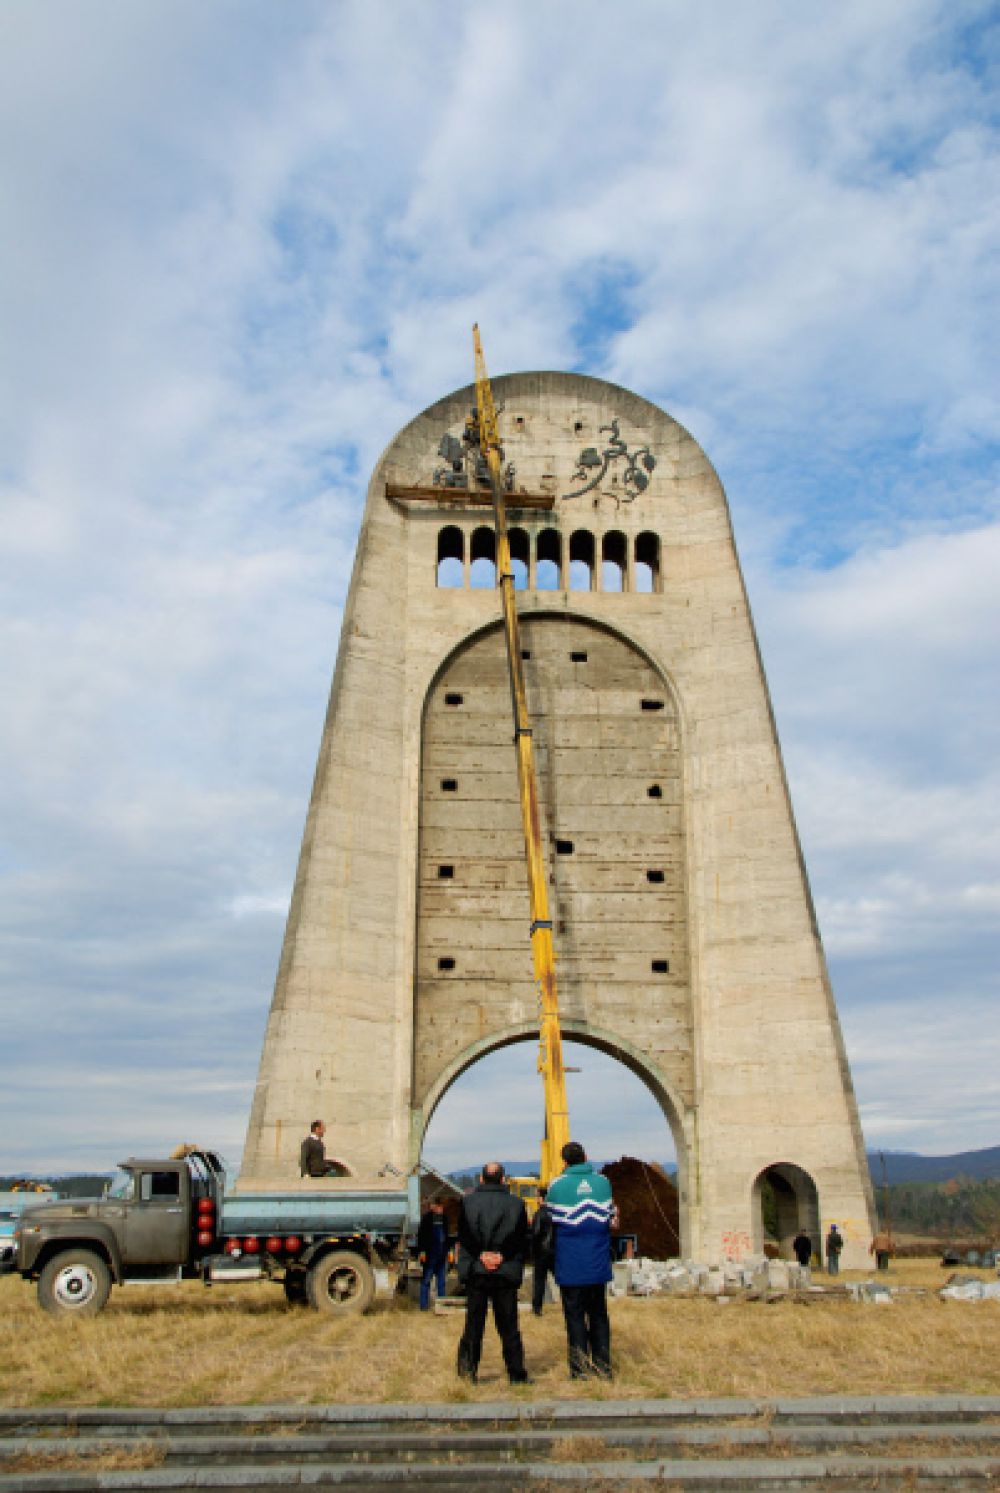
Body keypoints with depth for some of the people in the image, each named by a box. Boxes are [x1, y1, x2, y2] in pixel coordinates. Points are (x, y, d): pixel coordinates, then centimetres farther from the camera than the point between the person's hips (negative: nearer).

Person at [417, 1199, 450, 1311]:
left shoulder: (443, 1218, 11)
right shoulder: (427, 1218, -6)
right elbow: (420, 1235, -8)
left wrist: (447, 1250, 16)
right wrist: (422, 1251, -13)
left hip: (441, 1254, 6)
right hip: (430, 1254, -6)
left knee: (441, 1280, 10)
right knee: (426, 1279, -1)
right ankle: (424, 1305, 5)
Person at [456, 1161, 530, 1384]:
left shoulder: (468, 1201, 0)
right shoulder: (516, 1204, 0)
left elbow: (463, 1235, -3)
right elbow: (522, 1239, 0)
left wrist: (481, 1255, -3)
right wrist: (502, 1255, 2)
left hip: (476, 1271, 0)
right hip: (506, 1273, 0)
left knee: (474, 1322, 11)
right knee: (508, 1326, 8)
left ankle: (469, 1366, 10)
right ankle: (516, 1373, 12)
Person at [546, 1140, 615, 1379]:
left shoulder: (557, 1185, -8)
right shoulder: (603, 1182, 1)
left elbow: (551, 1222, 0)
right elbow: (610, 1219, 8)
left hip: (570, 1264, -3)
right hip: (598, 1263, 3)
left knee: (575, 1316, 6)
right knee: (599, 1314, 15)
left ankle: (580, 1370, 8)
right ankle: (603, 1366, 18)